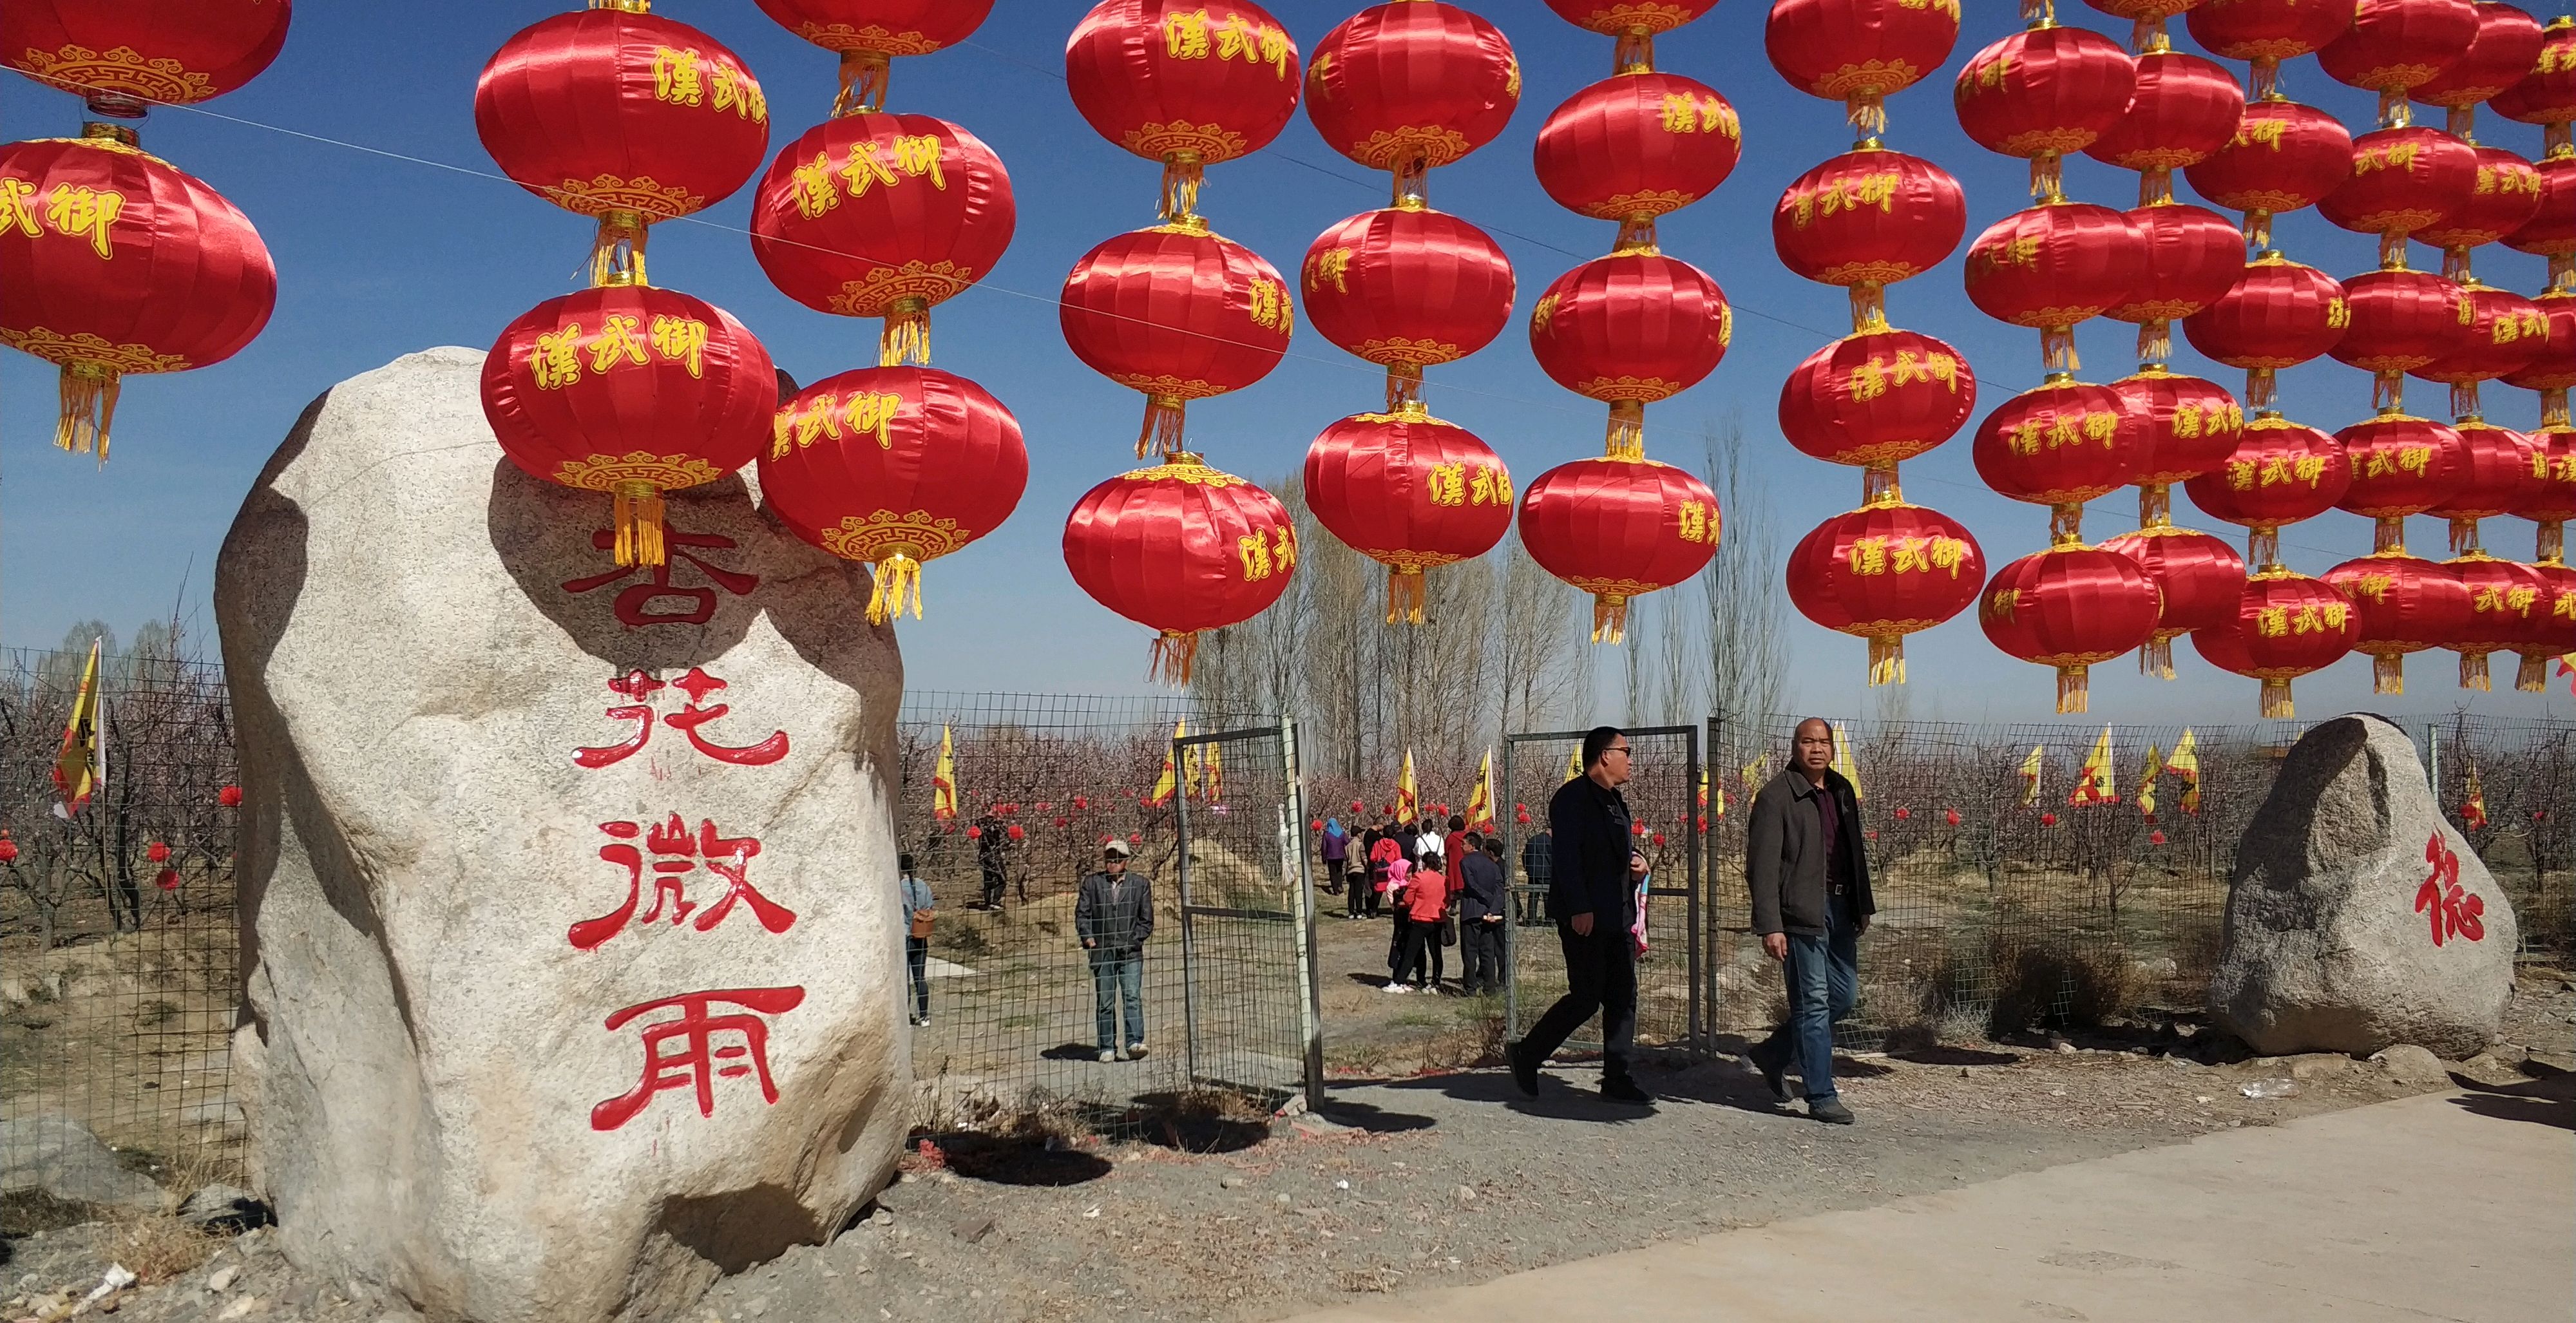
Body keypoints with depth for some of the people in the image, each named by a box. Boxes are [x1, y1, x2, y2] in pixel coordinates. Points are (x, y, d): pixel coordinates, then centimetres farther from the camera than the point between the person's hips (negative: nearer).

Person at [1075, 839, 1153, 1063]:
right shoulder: (1092, 882, 9)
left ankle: (1135, 1044, -18)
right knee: (1104, 1003, 5)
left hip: (1131, 953, -1)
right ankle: (1107, 1049, 12)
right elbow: (1082, 913, 7)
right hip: (1102, 953, 1)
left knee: (1133, 998, -13)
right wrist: (1088, 937, -8)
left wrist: (1132, 941, -1)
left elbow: (1147, 920, 10)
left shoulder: (1140, 885, 9)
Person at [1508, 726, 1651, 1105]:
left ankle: (1616, 1079, 12)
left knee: (1623, 998, 7)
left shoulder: (1614, 800, 18)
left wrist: (1636, 864, 8)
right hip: (1585, 918, -9)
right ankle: (1526, 1055, 9)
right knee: (1586, 998, -6)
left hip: (1617, 916, 9)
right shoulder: (1573, 797, -11)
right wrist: (1579, 909, -24)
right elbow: (1566, 857, -19)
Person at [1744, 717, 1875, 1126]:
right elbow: (1762, 867, -13)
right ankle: (1821, 1097, 6)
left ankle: (1773, 1054, 29)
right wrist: (1771, 926, -19)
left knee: (1844, 996, 13)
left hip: (1839, 907, 8)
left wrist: (1863, 906, 16)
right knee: (1814, 1003, -3)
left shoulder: (1842, 791, 14)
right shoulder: (1775, 796, -10)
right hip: (1800, 911, -8)